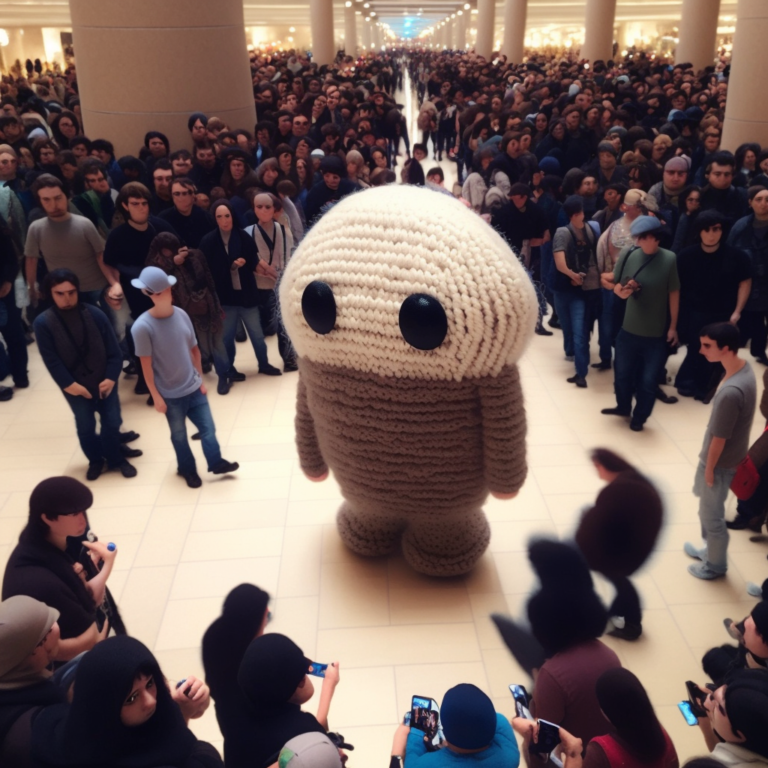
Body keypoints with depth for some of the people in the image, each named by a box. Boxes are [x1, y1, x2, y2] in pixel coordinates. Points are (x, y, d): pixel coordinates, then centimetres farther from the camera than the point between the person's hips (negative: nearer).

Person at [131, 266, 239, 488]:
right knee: (179, 434, 16)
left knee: (208, 427, 10)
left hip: (194, 387, 3)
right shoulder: (142, 327, -19)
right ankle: (187, 469, 36)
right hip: (170, 395, -3)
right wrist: (156, 397, -11)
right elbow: (146, 365, -14)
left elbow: (194, 349, 4)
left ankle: (216, 462, 29)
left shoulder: (181, 315, -6)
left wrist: (200, 378, 8)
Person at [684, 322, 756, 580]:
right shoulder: (744, 366, -8)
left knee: (711, 515, 15)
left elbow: (719, 438, -24)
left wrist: (709, 468, -9)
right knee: (708, 509, 28)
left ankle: (715, 565, 36)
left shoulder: (731, 392, -37)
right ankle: (710, 549, 49)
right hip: (729, 456, 8)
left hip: (720, 462, -8)